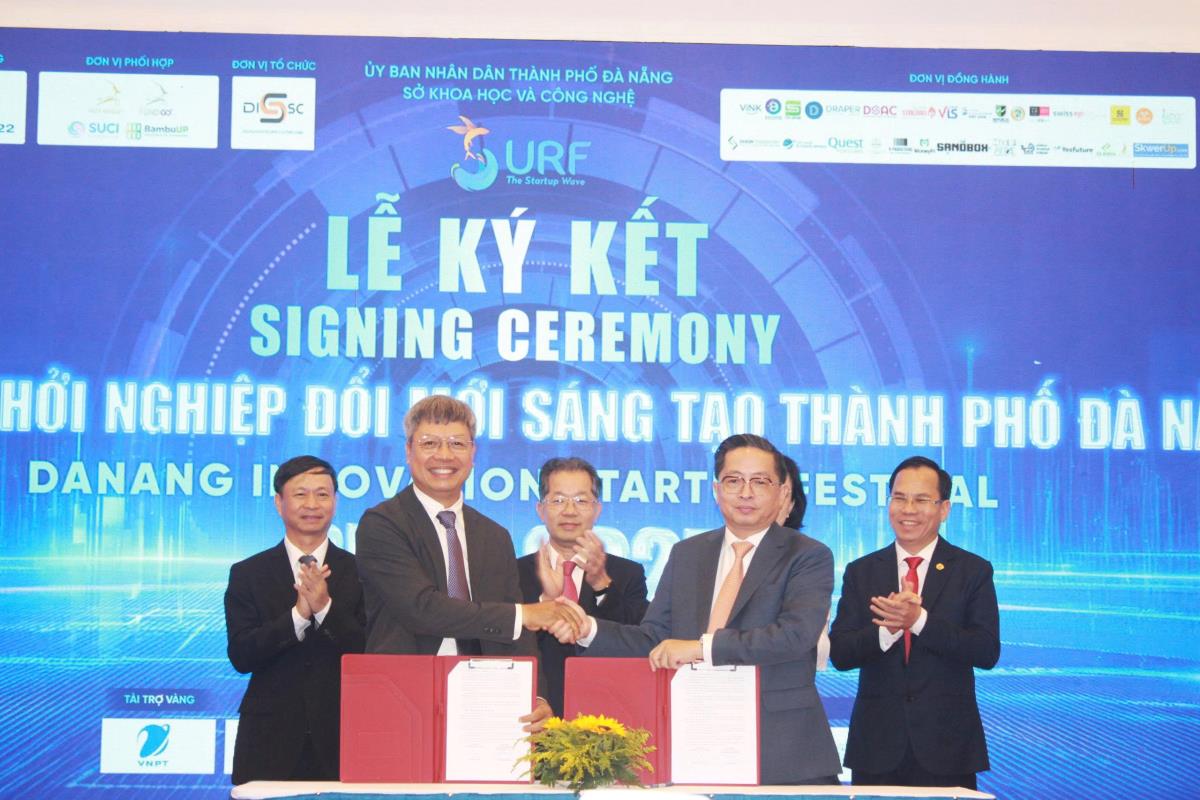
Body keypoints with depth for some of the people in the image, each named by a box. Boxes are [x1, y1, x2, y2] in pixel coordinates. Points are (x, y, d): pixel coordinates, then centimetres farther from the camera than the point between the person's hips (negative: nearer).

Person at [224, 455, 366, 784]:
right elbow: (241, 657, -5)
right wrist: (298, 614, -18)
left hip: (342, 739, 0)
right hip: (270, 742, 0)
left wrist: (325, 608, -18)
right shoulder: (247, 574, 5)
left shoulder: (361, 572, 4)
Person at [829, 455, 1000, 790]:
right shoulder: (861, 572, 8)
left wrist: (919, 620, -21)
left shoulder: (973, 571, 2)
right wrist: (887, 630, -20)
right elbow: (839, 653, 0)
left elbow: (987, 652, -8)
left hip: (947, 745, -1)